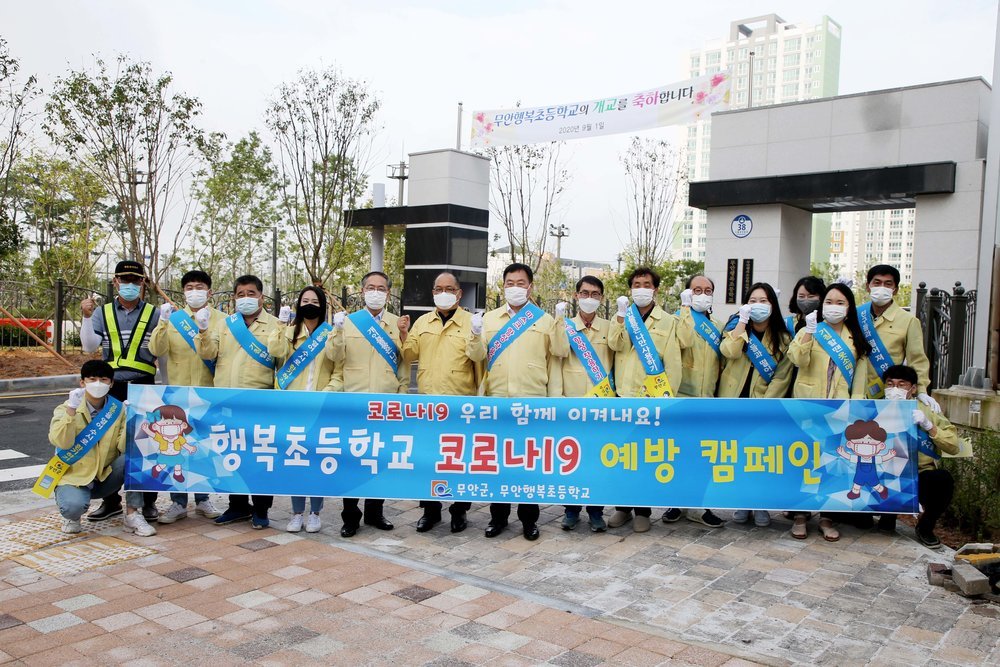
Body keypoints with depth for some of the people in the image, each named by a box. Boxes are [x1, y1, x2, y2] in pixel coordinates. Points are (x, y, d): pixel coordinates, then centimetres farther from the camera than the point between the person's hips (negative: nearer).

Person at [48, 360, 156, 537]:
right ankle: (71, 516, 6)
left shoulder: (119, 409, -3)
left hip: (106, 477, 2)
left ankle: (133, 515, -16)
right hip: (74, 477, -2)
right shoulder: (66, 408, -7)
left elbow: (124, 448, -14)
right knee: (74, 505, -34)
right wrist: (72, 409, -33)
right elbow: (61, 443, -25)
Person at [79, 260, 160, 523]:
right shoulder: (102, 313, 8)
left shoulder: (154, 314, 4)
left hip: (143, 386, -2)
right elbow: (89, 347, -3)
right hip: (111, 387, 2)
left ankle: (148, 501, 13)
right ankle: (110, 500, 20)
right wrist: (86, 317, -12)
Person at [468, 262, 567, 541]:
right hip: (497, 399, 2)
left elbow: (560, 351, -1)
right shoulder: (490, 318, 11)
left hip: (533, 400, -2)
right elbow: (478, 356, 6)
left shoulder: (544, 319, 6)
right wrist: (476, 335, -13)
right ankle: (498, 516, 19)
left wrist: (560, 322, -13)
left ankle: (529, 518, 15)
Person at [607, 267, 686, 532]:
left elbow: (672, 362, 0)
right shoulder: (623, 318, 13)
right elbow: (615, 344, -7)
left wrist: (668, 394, -6)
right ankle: (623, 507, 20)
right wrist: (622, 314, -13)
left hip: (652, 397, -2)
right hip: (623, 395, 3)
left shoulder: (668, 321, 4)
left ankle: (642, 511, 15)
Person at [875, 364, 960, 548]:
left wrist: (928, 425, -17)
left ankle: (925, 527, -1)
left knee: (942, 478, -32)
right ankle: (888, 515, 6)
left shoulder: (927, 410, 4)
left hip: (921, 477, 0)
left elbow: (954, 446, -6)